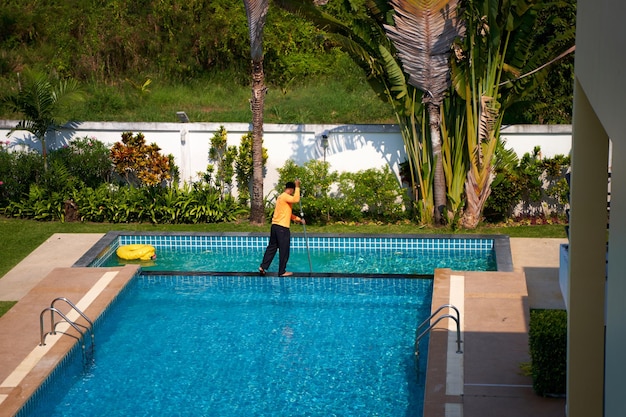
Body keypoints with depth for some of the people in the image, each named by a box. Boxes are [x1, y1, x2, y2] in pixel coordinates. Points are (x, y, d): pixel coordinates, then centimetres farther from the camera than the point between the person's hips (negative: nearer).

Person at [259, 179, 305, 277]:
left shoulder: (281, 197, 20)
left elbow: (288, 214, 25)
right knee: (284, 250, -1)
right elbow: (296, 199, -31)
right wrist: (297, 187, -22)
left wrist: (299, 219, 21)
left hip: (275, 226, 9)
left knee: (272, 247, 13)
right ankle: (282, 272, 4)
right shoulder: (285, 196, -10)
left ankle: (263, 267, 9)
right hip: (282, 227, -9)